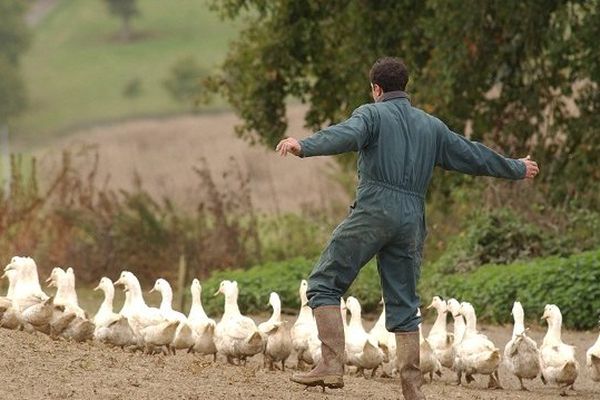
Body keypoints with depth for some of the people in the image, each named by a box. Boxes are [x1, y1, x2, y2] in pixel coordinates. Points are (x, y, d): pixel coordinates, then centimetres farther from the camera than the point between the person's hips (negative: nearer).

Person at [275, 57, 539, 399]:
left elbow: (345, 135, -17)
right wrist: (518, 169, 44)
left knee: (325, 283, 0)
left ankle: (332, 366, -13)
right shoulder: (432, 127, 21)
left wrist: (304, 147, -32)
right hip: (412, 221, 5)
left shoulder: (372, 114, 5)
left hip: (374, 212, -5)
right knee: (404, 308, 9)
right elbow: (474, 155, 29)